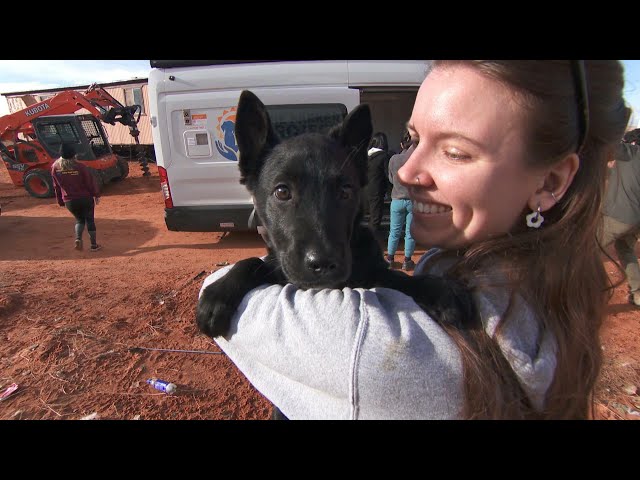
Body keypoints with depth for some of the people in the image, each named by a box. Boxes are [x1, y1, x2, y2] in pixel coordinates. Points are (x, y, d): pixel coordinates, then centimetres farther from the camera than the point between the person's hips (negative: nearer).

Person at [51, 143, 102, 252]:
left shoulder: (55, 168, -3)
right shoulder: (79, 166, -15)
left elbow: (57, 187, 5)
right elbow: (90, 182, -7)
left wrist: (61, 201, 16)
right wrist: (96, 195, 7)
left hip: (69, 201, 3)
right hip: (85, 198, -3)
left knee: (79, 219, 23)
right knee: (89, 220, 11)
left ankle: (78, 239, 1)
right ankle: (94, 245, 14)